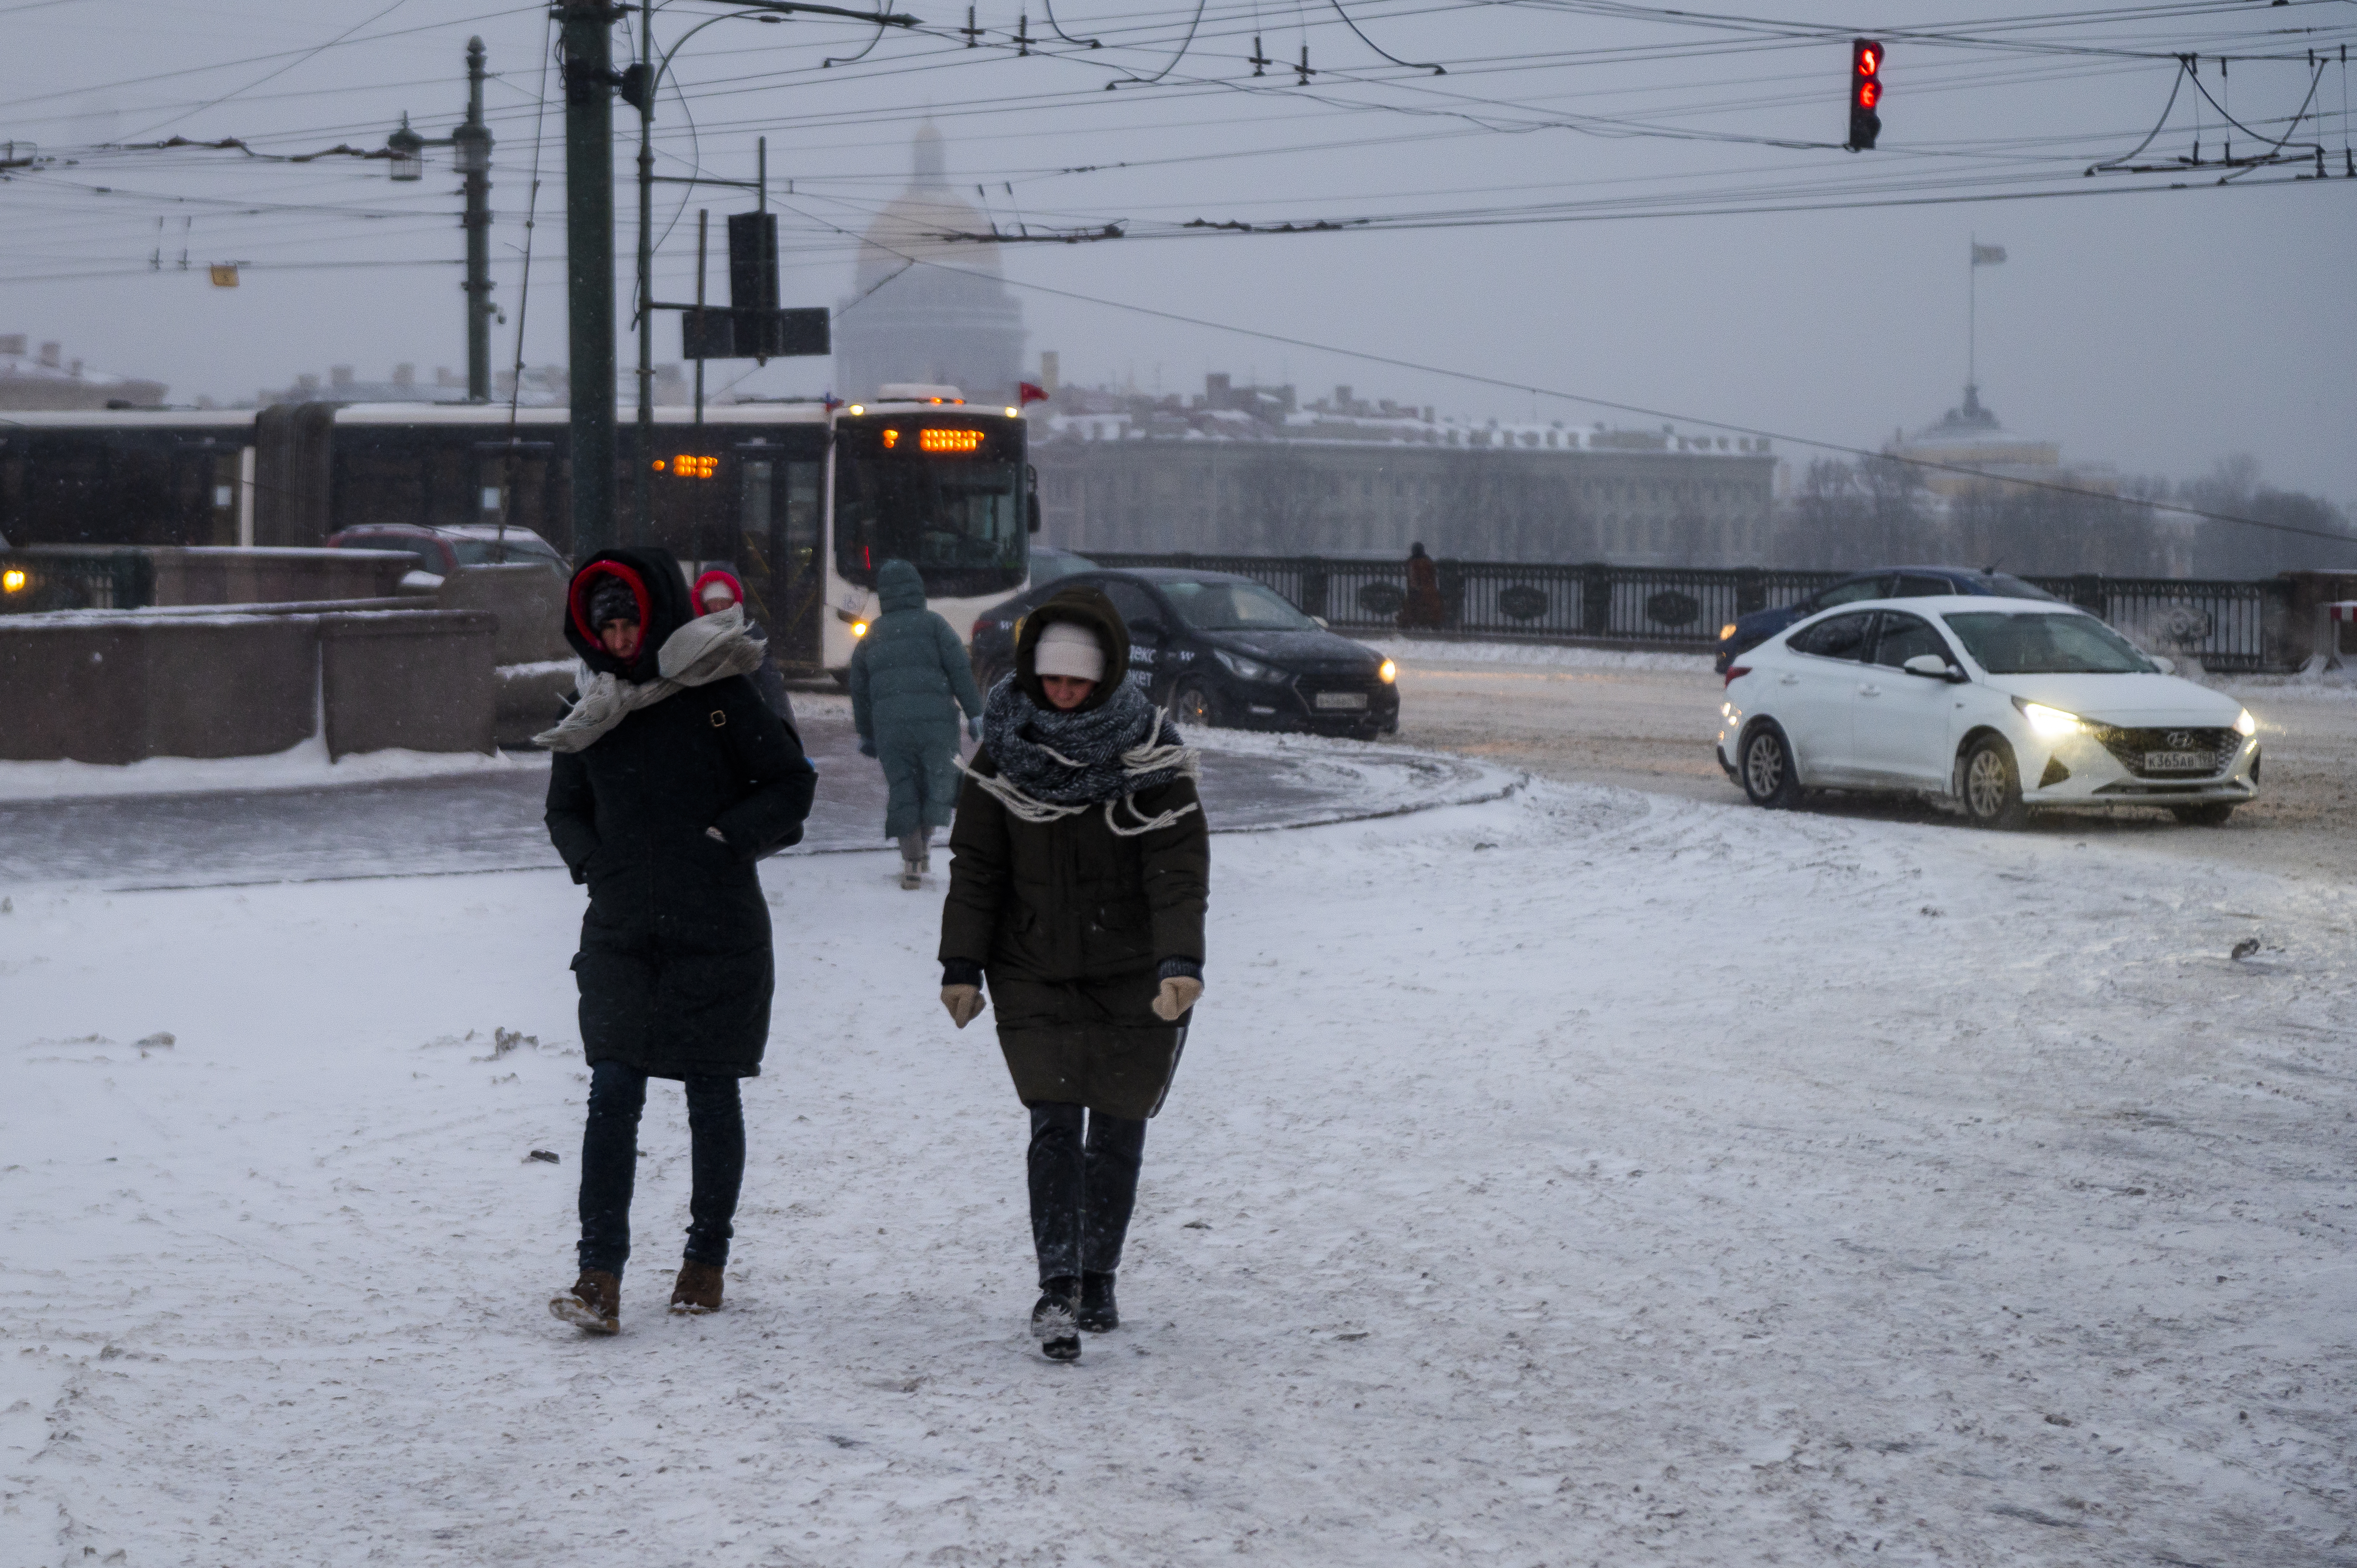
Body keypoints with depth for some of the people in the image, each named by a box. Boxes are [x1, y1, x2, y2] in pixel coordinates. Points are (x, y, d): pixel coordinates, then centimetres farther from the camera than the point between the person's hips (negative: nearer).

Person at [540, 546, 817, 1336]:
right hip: (620, 936, 2)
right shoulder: (592, 709, 7)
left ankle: (706, 1259, 23)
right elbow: (565, 809, 20)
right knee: (613, 1095, -9)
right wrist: (592, 860, 1)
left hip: (718, 936, -2)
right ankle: (600, 1275, -12)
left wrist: (727, 838, -11)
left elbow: (792, 784, 0)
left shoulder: (718, 694, -4)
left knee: (711, 1096, 8)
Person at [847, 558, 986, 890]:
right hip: (935, 720, -2)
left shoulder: (872, 634, 16)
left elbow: (859, 688, 19)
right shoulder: (933, 624, 6)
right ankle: (925, 843, 6)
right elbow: (960, 670, -2)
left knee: (902, 791, 6)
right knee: (939, 781, 14)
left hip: (889, 724, 2)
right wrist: (975, 713, 1)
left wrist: (866, 734, 27)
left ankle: (912, 862, -1)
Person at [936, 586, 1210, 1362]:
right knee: (1055, 1125, -10)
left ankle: (1099, 1280, 22)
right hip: (1034, 975, 0)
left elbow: (1178, 870, -12)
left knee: (1118, 1132, 7)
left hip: (1134, 980, 0)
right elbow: (975, 864, 5)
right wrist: (961, 966, 2)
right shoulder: (1004, 751, -1)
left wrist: (1181, 965, -24)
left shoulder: (1150, 754, -8)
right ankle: (1057, 1285, -12)